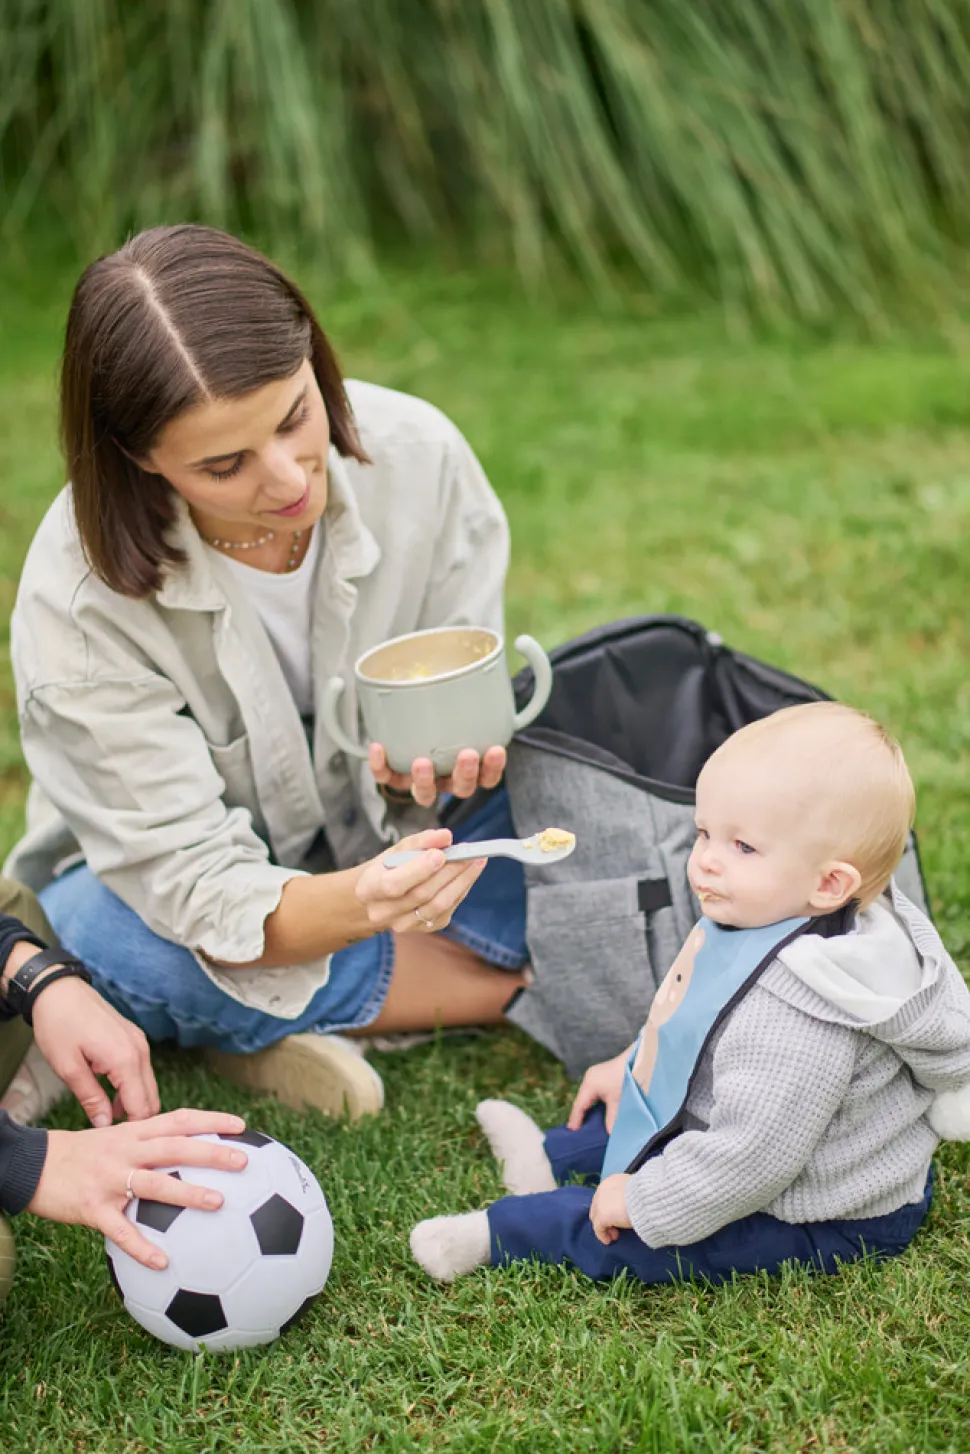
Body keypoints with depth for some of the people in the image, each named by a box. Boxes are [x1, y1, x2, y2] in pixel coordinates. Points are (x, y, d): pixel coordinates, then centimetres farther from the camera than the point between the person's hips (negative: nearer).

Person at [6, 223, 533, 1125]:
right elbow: (193, 880, -32)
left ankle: (268, 1024, -9)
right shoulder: (80, 599, -31)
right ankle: (507, 988, -14)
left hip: (384, 831, 3)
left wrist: (434, 766, -37)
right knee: (119, 939, -38)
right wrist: (358, 906, -53)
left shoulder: (414, 455, -22)